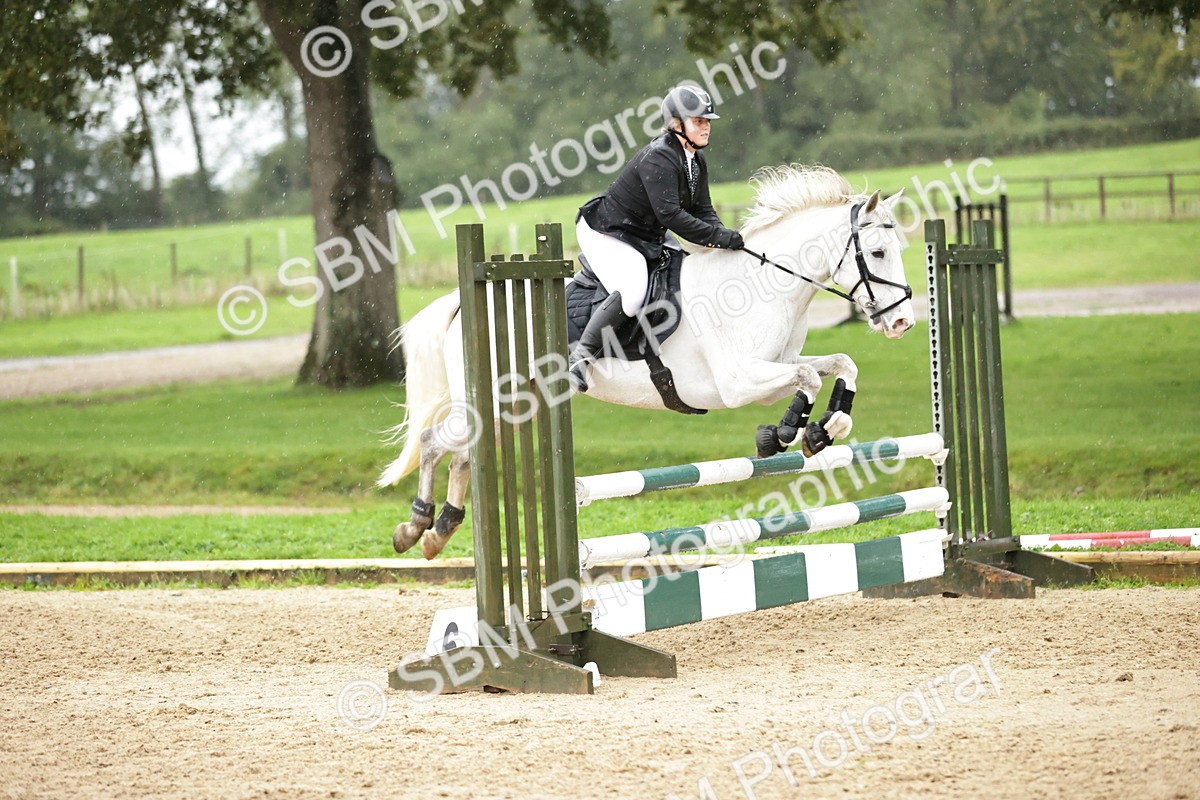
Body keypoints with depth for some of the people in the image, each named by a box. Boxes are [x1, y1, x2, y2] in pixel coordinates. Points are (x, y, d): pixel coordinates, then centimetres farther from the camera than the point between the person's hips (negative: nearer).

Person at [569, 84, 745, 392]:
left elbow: (703, 210, 7)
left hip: (645, 238, 10)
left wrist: (724, 237, -13)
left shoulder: (696, 162, 6)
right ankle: (580, 357, -19)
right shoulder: (658, 158, -25)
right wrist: (718, 237, -31)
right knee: (630, 294, -30)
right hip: (605, 235, -10)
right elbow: (670, 214, -32)